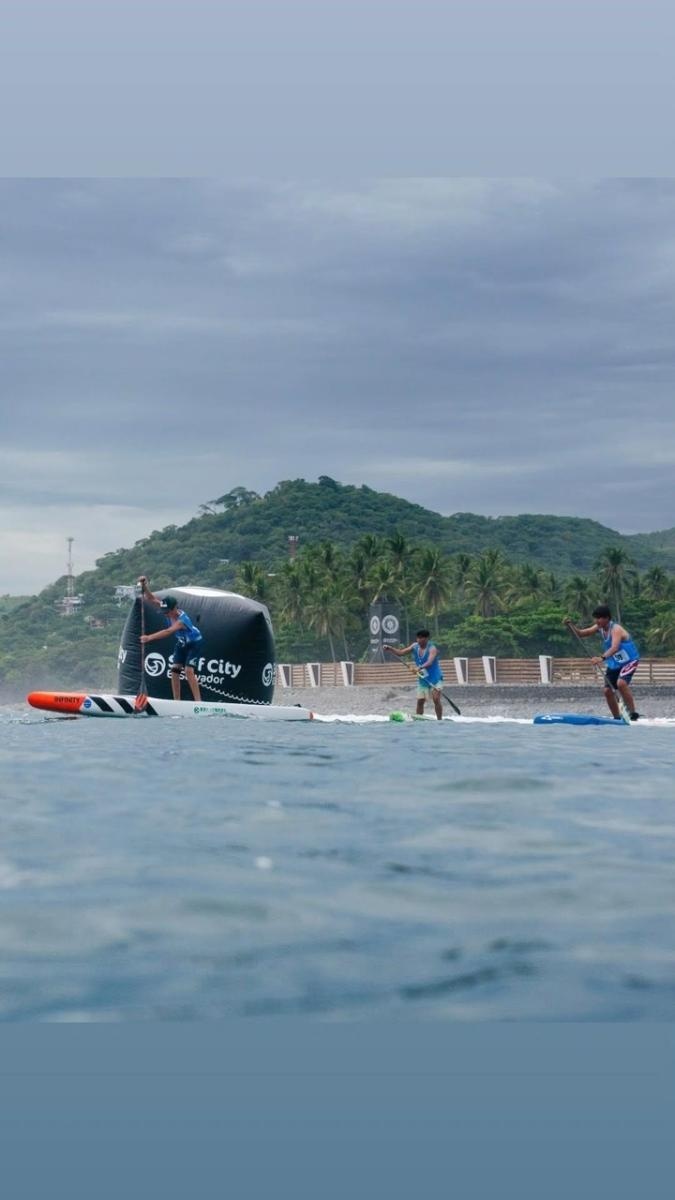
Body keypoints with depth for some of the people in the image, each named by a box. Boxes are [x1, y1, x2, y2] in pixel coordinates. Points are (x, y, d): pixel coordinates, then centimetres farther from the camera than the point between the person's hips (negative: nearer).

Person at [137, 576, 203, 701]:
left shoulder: (182, 619, -38)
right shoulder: (168, 610, -18)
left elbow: (168, 631, -52)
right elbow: (152, 599, -18)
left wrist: (149, 637, -61)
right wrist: (145, 586, -36)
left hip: (194, 643, -8)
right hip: (181, 643, 8)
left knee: (188, 670, -20)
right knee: (174, 669, 1)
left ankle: (198, 702, -19)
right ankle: (176, 701, 7)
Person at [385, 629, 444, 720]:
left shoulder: (432, 648, -18)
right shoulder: (415, 646, 0)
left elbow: (430, 661, -37)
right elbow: (400, 653, 3)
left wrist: (421, 667, -56)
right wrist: (390, 649, -13)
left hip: (435, 678, -5)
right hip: (422, 680, 5)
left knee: (436, 699, -14)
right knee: (420, 701, 3)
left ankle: (440, 720, -7)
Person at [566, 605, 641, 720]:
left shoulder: (616, 629, -26)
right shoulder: (599, 628, -2)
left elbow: (614, 647, -43)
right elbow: (580, 634, 2)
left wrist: (602, 658, -59)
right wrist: (571, 625, -17)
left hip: (629, 661, -8)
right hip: (614, 663, 8)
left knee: (621, 683, -31)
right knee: (607, 690, 1)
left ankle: (633, 714, -24)